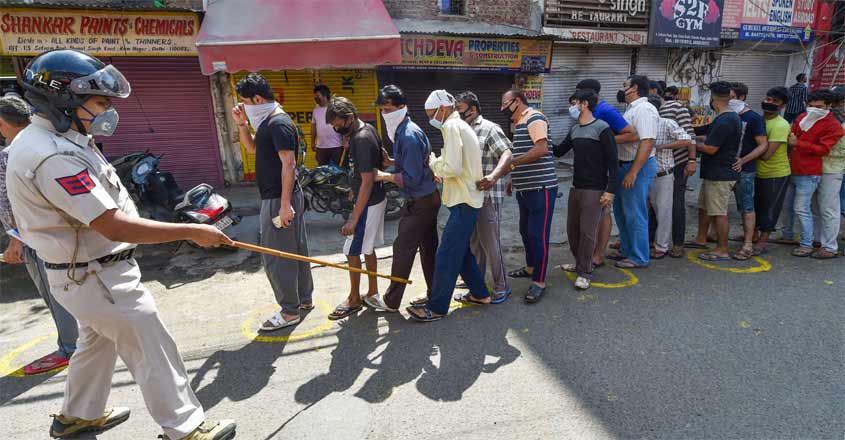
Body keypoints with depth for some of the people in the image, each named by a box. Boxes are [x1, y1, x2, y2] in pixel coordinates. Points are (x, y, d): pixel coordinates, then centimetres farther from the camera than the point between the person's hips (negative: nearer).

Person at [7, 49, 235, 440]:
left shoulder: (41, 139, 6)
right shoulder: (53, 156, -27)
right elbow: (115, 227, -31)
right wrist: (192, 231, -29)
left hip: (87, 272, 11)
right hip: (98, 278, -10)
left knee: (97, 342, 28)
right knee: (153, 353, 1)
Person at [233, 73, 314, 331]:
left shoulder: (279, 123, -16)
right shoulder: (268, 121, 14)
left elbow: (288, 164, -23)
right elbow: (252, 148, 27)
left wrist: (285, 204, -26)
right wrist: (242, 125, 11)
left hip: (278, 199, -10)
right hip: (286, 197, 10)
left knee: (276, 256, -3)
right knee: (296, 250, 16)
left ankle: (289, 312, 8)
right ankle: (304, 299, 29)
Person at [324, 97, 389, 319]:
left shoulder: (361, 140, -24)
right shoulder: (367, 128, 5)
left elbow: (367, 181, -26)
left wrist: (353, 219, -25)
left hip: (368, 203, -9)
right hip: (376, 199, 9)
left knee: (352, 251, 3)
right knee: (367, 249, 16)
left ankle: (354, 300, 18)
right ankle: (373, 293, 28)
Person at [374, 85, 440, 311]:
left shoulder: (409, 136, -21)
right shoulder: (403, 131, 10)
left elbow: (412, 178, -23)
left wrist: (385, 176, -13)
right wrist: (391, 161, 6)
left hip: (420, 202, -10)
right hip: (427, 198, 10)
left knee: (403, 248, -2)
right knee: (428, 247, 15)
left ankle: (391, 301, 10)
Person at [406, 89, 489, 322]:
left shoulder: (451, 126, -14)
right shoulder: (461, 125, 17)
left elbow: (452, 168, -24)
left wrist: (433, 162, -7)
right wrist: (440, 172, 7)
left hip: (464, 202, -10)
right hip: (467, 198, 10)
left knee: (446, 256, -4)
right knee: (461, 251, 19)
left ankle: (437, 307, 6)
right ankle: (479, 293, 31)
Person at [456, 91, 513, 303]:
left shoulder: (489, 129, -10)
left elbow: (507, 154, -21)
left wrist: (494, 176, -36)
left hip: (487, 196, -8)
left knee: (491, 244, -2)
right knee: (473, 243, 17)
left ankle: (501, 287, 13)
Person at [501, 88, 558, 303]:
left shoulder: (535, 119, -11)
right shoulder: (519, 123, 17)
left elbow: (541, 149, -25)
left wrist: (511, 162, -24)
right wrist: (513, 178, 22)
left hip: (541, 188, -9)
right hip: (524, 189, 10)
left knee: (538, 235, -4)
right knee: (525, 231, 19)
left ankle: (539, 282, 5)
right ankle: (530, 268, 37)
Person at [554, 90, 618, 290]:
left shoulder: (602, 128, -10)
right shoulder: (574, 130, 11)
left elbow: (613, 161, -12)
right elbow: (558, 151, 16)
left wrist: (610, 190, -17)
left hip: (594, 189, -7)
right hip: (576, 187, 7)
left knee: (587, 231, -3)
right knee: (572, 228, 13)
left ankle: (585, 272, 9)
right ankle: (581, 263, 32)